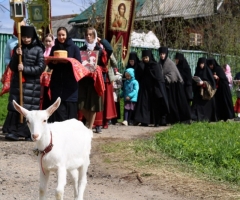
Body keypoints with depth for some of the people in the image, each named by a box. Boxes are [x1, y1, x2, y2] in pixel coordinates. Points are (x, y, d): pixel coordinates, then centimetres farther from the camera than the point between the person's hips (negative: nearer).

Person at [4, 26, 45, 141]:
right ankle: (13, 132, -1)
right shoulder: (17, 49, 9)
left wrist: (25, 69, -14)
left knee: (29, 108, -4)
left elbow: (40, 67, -6)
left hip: (32, 84, -3)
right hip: (17, 82, 3)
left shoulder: (38, 50, -1)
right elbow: (12, 67, 6)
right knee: (14, 106, -3)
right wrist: (17, 56, -11)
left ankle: (29, 133, 2)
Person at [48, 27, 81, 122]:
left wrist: (67, 62, -21)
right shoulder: (54, 48, 10)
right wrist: (53, 62, -12)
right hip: (57, 83, 2)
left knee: (70, 110, -3)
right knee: (58, 110, -2)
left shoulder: (74, 48, 0)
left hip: (70, 85, -2)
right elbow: (50, 65, 10)